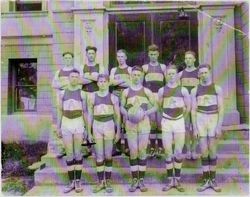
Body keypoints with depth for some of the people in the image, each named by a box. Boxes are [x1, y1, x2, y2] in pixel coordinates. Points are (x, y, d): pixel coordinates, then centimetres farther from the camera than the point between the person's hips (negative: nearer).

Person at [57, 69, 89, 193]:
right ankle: (71, 182, 12)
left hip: (78, 123, -2)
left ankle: (78, 181, 11)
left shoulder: (82, 93, 1)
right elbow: (60, 111, 10)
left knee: (77, 152, 1)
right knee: (69, 154, 4)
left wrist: (88, 128, -2)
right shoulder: (62, 93, 7)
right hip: (66, 124, 2)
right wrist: (59, 127, 6)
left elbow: (85, 112, 1)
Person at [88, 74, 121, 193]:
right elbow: (90, 115, 6)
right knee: (99, 156, 4)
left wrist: (118, 131, -1)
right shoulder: (92, 97, 4)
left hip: (109, 126, -1)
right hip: (97, 126, 1)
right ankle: (100, 182, 16)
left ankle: (108, 182, 16)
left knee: (108, 155, 4)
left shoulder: (113, 97, 1)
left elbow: (117, 115, 3)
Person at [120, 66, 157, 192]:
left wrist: (145, 113, -12)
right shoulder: (126, 92, 4)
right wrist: (127, 114, -10)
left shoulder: (147, 91, 2)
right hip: (130, 124, 1)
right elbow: (122, 107, 9)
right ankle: (134, 180, 13)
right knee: (133, 152, 1)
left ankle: (141, 180, 12)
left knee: (142, 151, 2)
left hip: (144, 124, 0)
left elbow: (154, 107, 4)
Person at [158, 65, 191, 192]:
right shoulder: (162, 90, 1)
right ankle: (170, 180, 15)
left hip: (179, 122, 0)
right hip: (166, 123, 0)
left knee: (178, 153, 3)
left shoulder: (183, 90, -1)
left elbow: (188, 107, 6)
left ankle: (177, 180, 16)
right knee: (168, 153, 4)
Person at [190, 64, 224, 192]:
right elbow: (193, 110, 2)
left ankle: (213, 180, 16)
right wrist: (194, 128, -4)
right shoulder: (195, 90, 4)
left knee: (212, 151, 3)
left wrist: (219, 126, -10)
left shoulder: (217, 88, 2)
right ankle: (206, 180, 11)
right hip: (200, 120, 1)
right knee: (204, 151, 1)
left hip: (213, 120, 0)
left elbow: (221, 108, -2)